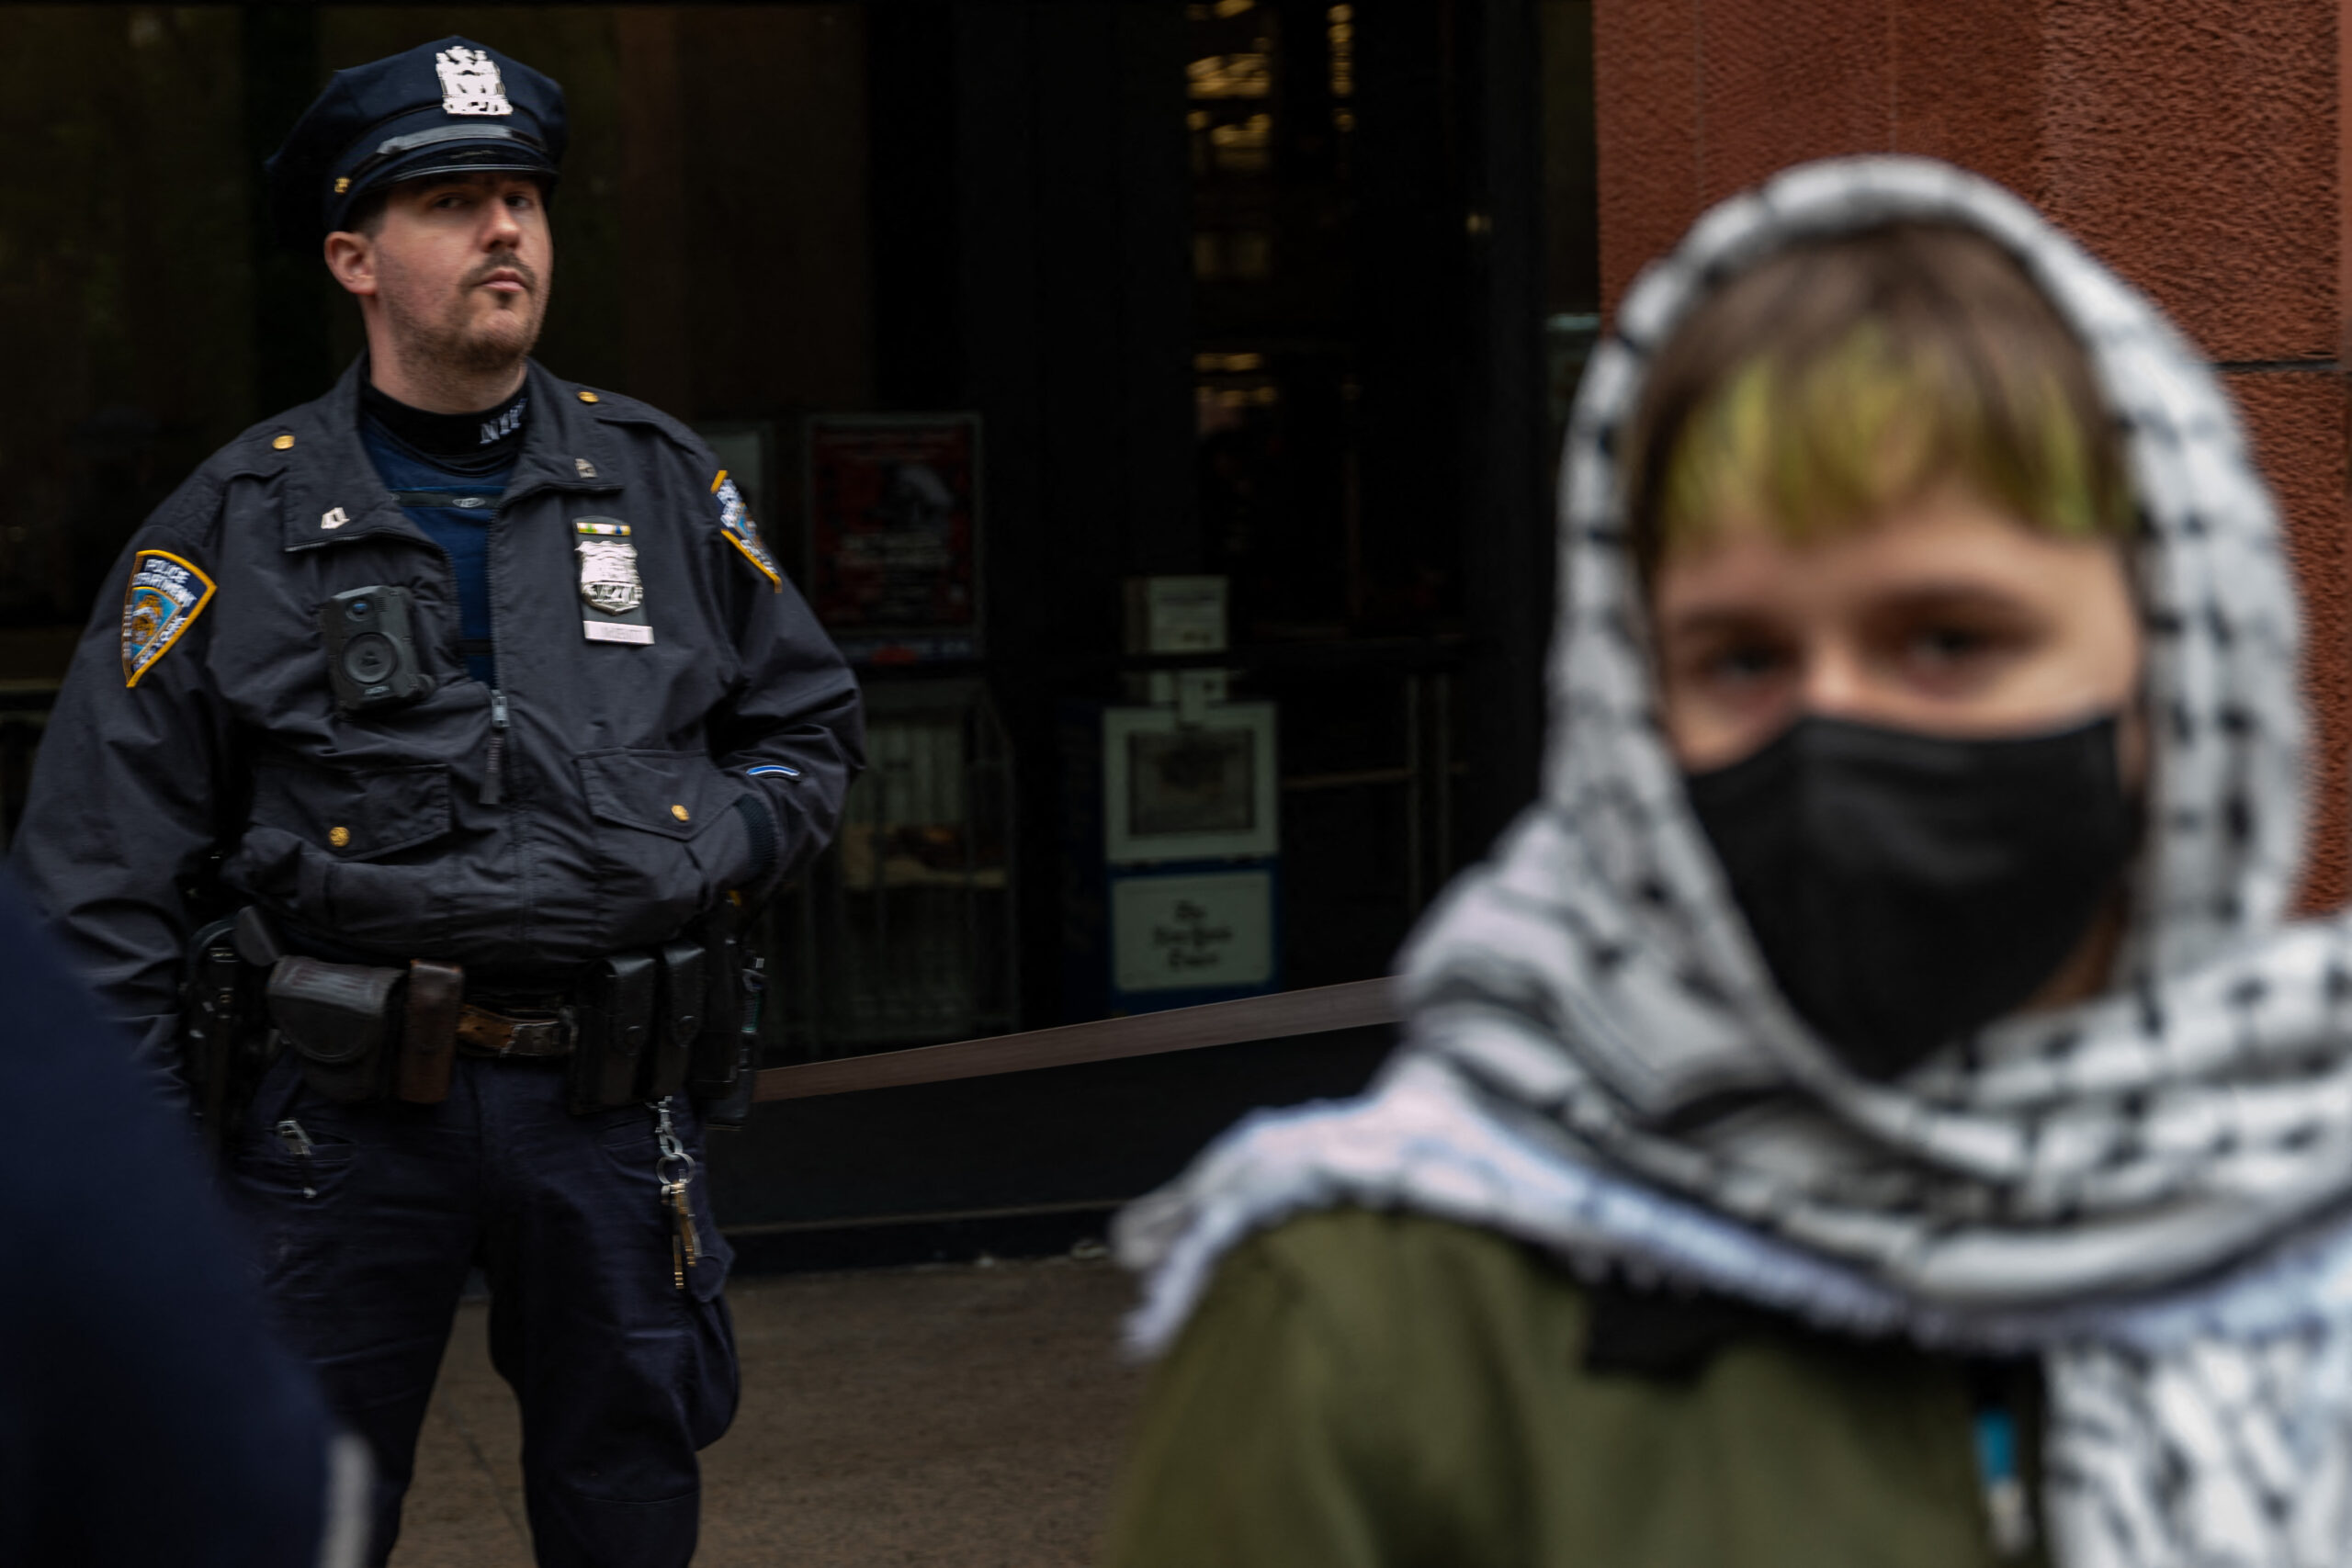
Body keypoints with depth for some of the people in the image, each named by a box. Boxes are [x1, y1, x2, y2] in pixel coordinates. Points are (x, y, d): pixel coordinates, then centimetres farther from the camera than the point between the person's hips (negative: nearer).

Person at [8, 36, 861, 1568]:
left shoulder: (664, 483, 9)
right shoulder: (239, 525, 1)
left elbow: (811, 721, 21)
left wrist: (712, 853, 0)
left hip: (608, 1092, 2)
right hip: (346, 1098, -2)